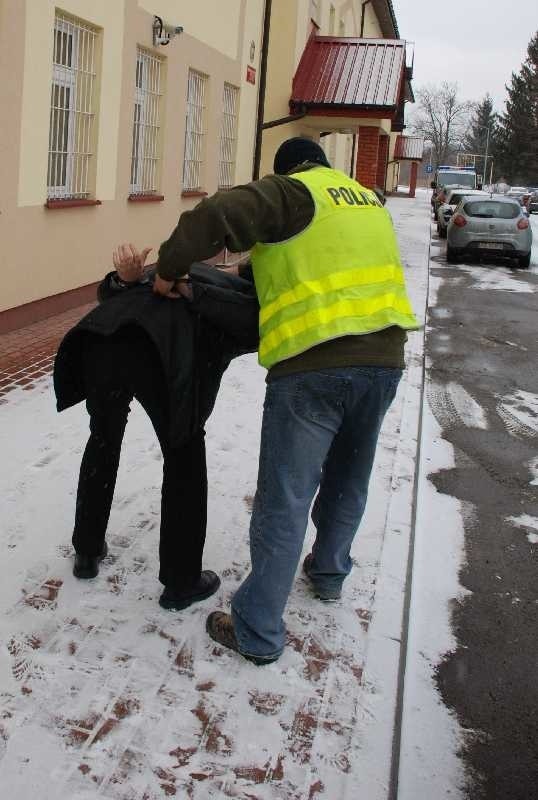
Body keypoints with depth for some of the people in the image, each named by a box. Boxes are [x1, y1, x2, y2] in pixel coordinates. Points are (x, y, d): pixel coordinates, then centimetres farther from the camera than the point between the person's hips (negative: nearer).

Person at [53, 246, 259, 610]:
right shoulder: (254, 296, 26)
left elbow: (107, 291, 27)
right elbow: (256, 318, -1)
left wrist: (126, 278, 7)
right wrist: (193, 292, 1)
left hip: (100, 342, 5)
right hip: (160, 352, -4)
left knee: (104, 441, 30)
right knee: (184, 457, 19)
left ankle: (87, 552, 46)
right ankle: (181, 583, 26)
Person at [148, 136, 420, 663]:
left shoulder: (290, 192, 1)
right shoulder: (368, 200, 23)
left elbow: (215, 217, -14)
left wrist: (169, 269, -1)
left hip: (313, 365, -7)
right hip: (383, 358, 7)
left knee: (284, 501, -1)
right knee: (347, 480, 26)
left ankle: (258, 632, 6)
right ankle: (329, 572, 45)